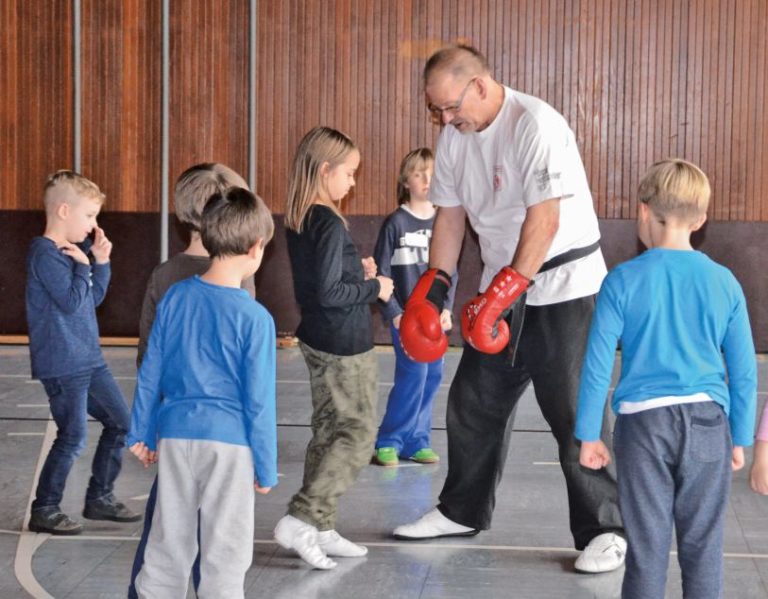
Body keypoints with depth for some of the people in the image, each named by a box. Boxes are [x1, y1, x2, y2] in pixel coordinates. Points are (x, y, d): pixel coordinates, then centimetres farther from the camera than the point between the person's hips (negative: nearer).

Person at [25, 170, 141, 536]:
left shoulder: (74, 250, 11)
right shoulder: (45, 254, -16)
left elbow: (95, 298, 19)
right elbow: (72, 301, -23)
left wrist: (100, 262, 7)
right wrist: (83, 266, -11)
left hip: (89, 359, 9)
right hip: (61, 364, -9)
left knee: (121, 423, 13)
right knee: (72, 437, -5)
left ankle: (99, 498, 25)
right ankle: (44, 511, 9)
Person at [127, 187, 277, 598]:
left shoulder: (174, 298, 1)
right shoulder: (254, 318, -12)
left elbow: (150, 375, 7)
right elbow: (259, 400, -9)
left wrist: (141, 433, 17)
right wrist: (266, 467, -1)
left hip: (175, 434, 5)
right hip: (228, 441, -4)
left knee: (168, 541, 15)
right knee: (224, 552, 6)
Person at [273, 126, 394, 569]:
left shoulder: (298, 221, 7)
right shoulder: (330, 224, -20)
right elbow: (328, 292, -24)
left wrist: (357, 271, 8)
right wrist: (373, 288, -12)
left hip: (316, 340, 9)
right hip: (345, 345, -9)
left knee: (328, 430, 13)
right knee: (359, 432, -2)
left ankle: (321, 529, 17)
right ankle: (301, 518, -8)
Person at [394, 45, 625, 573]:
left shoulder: (536, 125, -21)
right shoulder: (455, 134, 3)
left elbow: (543, 219, -25)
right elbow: (451, 214, 9)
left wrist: (504, 293, -27)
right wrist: (433, 287, 2)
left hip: (563, 286, -7)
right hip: (501, 288, 8)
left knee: (573, 413, -6)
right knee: (473, 403, 12)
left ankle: (603, 531, 6)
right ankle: (463, 511, 29)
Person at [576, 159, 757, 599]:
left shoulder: (623, 281, -5)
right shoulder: (723, 282, 0)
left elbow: (598, 364, -4)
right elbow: (744, 370, 4)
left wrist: (589, 434, 5)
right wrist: (740, 438, 14)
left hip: (643, 421, -1)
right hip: (707, 422, 1)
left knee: (647, 545, 6)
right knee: (703, 545, 8)